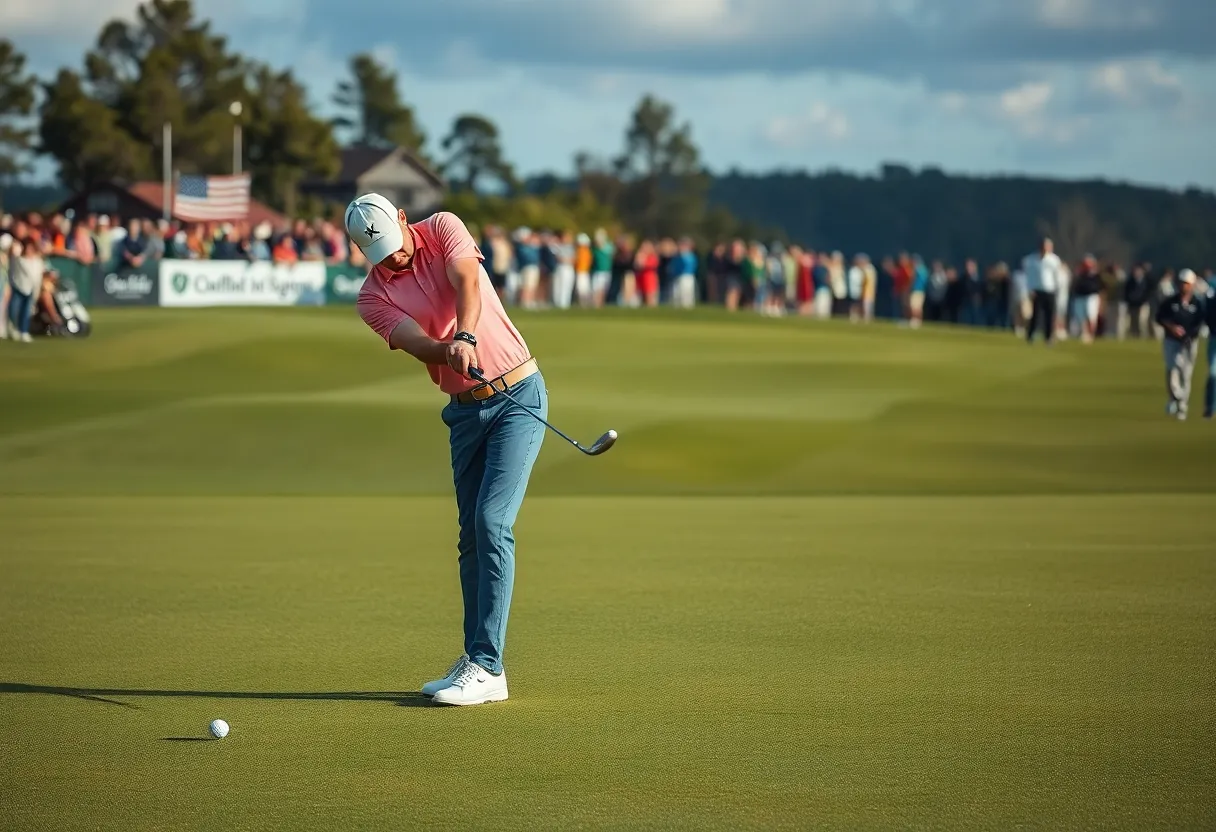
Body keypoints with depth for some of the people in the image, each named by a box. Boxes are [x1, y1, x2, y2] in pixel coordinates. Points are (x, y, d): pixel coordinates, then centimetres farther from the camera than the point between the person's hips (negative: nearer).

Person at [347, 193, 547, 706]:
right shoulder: (373, 297, -1)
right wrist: (449, 351, -39)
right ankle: (474, 660, 17)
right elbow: (416, 342, -17)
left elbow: (467, 282, -24)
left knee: (492, 522, -15)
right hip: (464, 410, 5)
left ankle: (488, 668, -16)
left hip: (518, 395, -5)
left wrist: (466, 336, -44)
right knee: (471, 534, 8)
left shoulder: (443, 228, -6)